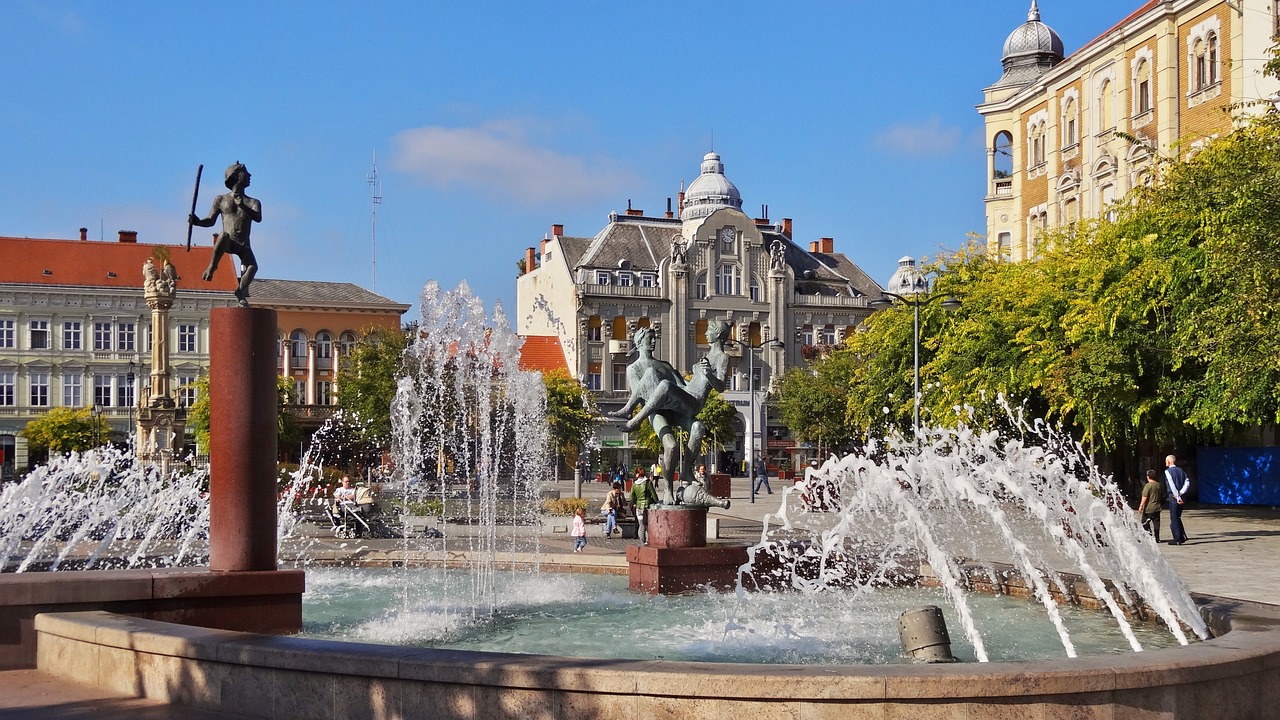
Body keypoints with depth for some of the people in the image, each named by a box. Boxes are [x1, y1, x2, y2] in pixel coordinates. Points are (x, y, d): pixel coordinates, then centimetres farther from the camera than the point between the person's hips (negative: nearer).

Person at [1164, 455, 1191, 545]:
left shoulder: (1168, 471, -8)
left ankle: (1177, 539, 0)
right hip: (1180, 496, 7)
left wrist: (1178, 497, -17)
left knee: (1174, 518, 0)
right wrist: (1181, 493, -6)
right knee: (1177, 517, 18)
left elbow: (1172, 485, -16)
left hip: (1173, 496, -7)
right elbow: (1187, 482, 2)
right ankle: (1182, 536, 15)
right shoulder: (1180, 470, 12)